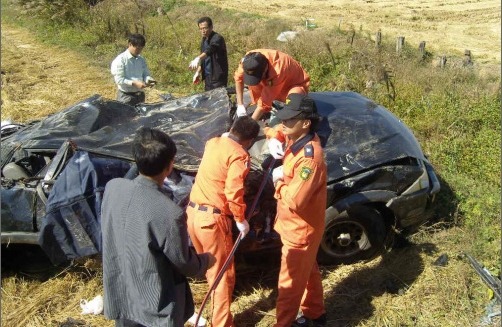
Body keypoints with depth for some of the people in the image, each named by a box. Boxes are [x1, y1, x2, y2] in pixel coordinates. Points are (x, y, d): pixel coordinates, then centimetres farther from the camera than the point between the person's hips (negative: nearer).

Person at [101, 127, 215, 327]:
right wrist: (206, 260, 6)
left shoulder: (113, 187, -13)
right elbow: (184, 264, -15)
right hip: (155, 309, -5)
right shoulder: (169, 214, -31)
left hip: (119, 298, 6)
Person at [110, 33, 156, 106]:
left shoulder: (141, 60, 7)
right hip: (126, 96, -6)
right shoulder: (120, 60, -11)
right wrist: (134, 83, -26)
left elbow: (146, 74, 11)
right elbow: (119, 79, -17)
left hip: (140, 95, 6)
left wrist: (149, 80, -13)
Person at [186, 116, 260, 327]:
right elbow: (233, 192, -20)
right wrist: (241, 220, -10)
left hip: (193, 211, 9)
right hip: (212, 218, -8)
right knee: (223, 274, 6)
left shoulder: (213, 142, 9)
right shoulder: (239, 155, -13)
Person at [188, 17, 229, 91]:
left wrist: (198, 58, -51)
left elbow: (209, 50, -35)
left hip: (218, 77, -8)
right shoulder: (204, 40, 13)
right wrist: (198, 72, 14)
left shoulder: (217, 38, -15)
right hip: (208, 77, 8)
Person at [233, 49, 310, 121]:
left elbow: (265, 102, -37)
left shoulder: (278, 71, -42)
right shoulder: (249, 59, -27)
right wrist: (240, 105, -12)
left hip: (296, 83, -6)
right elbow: (238, 78, -8)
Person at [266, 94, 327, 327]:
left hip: (300, 230, -10)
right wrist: (274, 139, -6)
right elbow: (278, 130, 17)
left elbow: (294, 200, -37)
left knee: (290, 283, 7)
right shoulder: (296, 138, -6)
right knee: (308, 272, 27)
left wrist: (278, 181, -18)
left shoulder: (310, 158, -33)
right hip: (295, 225, 10)